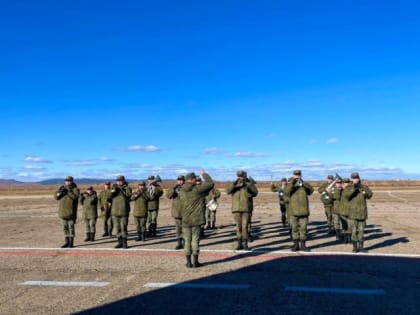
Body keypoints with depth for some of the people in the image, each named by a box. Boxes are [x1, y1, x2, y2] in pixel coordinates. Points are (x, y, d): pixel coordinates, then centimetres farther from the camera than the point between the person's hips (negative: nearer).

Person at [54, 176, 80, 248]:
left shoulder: (75, 189, -3)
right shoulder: (61, 188, 12)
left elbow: (75, 196, -22)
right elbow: (55, 196, 4)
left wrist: (67, 192, -25)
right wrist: (60, 192, -15)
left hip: (71, 212, -5)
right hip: (63, 212, 5)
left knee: (71, 228, -3)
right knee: (65, 228, 11)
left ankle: (71, 243, 4)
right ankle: (66, 242, 19)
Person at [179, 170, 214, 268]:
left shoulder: (181, 192, 2)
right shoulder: (197, 189, -11)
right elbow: (210, 183, -3)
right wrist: (204, 174, 10)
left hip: (185, 220, 3)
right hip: (196, 219, -3)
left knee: (187, 240, 9)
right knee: (195, 240, 5)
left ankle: (188, 262, 12)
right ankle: (195, 262, 11)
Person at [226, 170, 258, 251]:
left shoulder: (249, 185, 5)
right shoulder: (234, 184, 8)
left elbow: (255, 193, -10)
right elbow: (228, 191, -10)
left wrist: (248, 185, -23)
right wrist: (234, 183, -25)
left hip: (246, 209, -1)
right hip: (236, 209, 1)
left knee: (245, 226, -3)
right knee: (238, 227, 6)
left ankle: (245, 243, 5)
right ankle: (239, 243, 12)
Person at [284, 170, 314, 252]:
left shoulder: (304, 186, 9)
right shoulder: (290, 186, 7)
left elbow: (311, 190, -9)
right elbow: (286, 192, -14)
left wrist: (303, 183, -23)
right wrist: (292, 182, -22)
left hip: (304, 211, 1)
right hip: (293, 212, 0)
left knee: (303, 229, 4)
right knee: (295, 229, 4)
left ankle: (303, 245, 13)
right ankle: (296, 244, 13)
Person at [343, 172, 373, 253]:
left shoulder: (364, 187, 7)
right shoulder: (349, 187, -1)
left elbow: (370, 195, -8)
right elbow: (345, 195, -20)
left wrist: (363, 188, -23)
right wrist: (353, 188, -28)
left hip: (362, 212, 2)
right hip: (353, 212, -2)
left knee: (361, 230, 8)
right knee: (354, 230, -3)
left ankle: (361, 246, 18)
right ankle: (355, 247, 5)